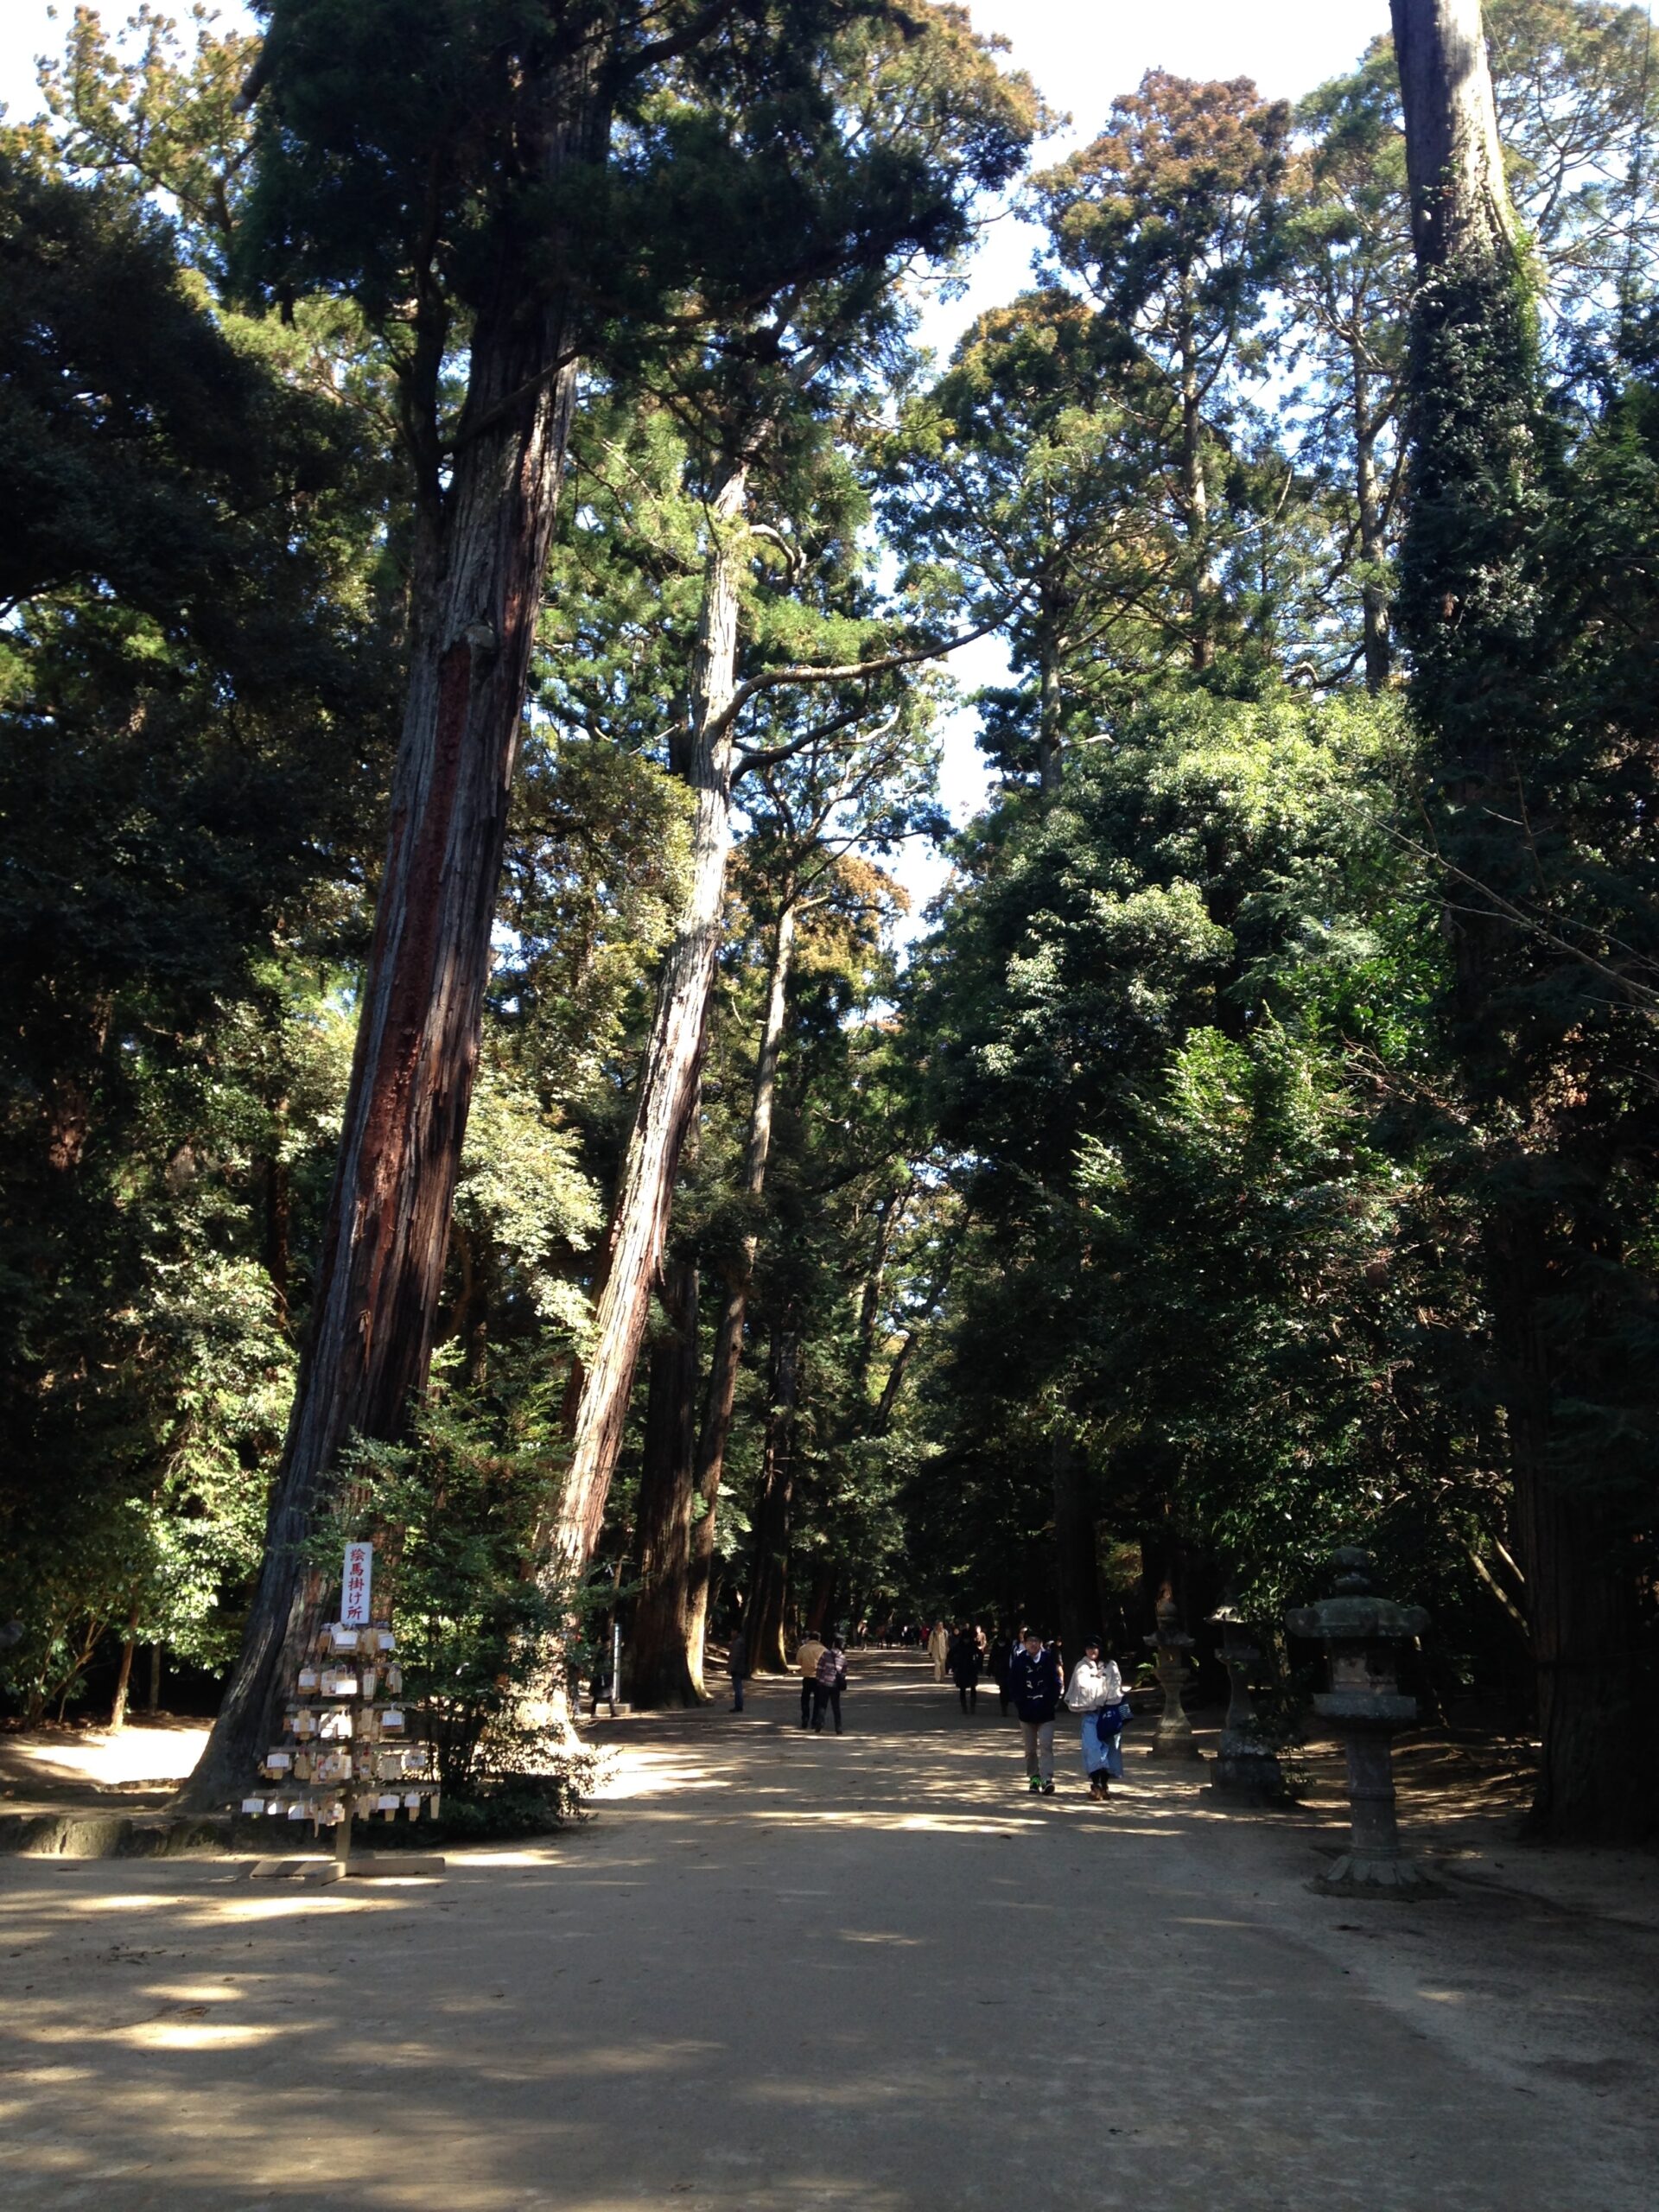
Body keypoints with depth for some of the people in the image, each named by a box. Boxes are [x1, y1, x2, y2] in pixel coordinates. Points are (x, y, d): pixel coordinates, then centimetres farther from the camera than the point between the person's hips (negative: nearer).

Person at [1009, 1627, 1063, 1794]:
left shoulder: (1049, 1659, -4)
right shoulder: (1019, 1661, -3)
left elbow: (1056, 1683, 0)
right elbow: (1013, 1685, 0)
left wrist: (1052, 1702, -6)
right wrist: (1019, 1703, -5)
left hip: (1046, 1712, -2)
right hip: (1026, 1712, 2)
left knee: (1046, 1746, -10)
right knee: (1030, 1749, 11)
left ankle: (1047, 1779, -13)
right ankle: (1034, 1778, 22)